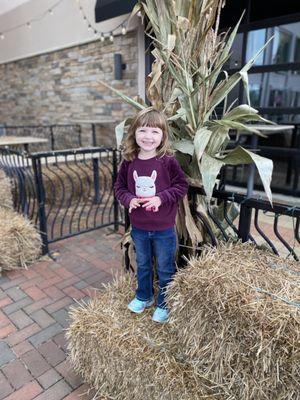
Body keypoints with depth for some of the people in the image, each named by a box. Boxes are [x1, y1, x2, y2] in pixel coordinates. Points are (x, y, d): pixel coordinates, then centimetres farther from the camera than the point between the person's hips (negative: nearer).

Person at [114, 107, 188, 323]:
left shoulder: (168, 161, -16)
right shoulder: (129, 162, -6)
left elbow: (181, 185, -10)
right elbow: (120, 187, 4)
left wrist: (161, 198, -23)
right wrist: (128, 199, -16)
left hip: (164, 228, -3)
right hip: (138, 227, 4)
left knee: (165, 269, 15)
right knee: (142, 265, 24)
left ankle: (164, 304, 37)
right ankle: (144, 296, 48)